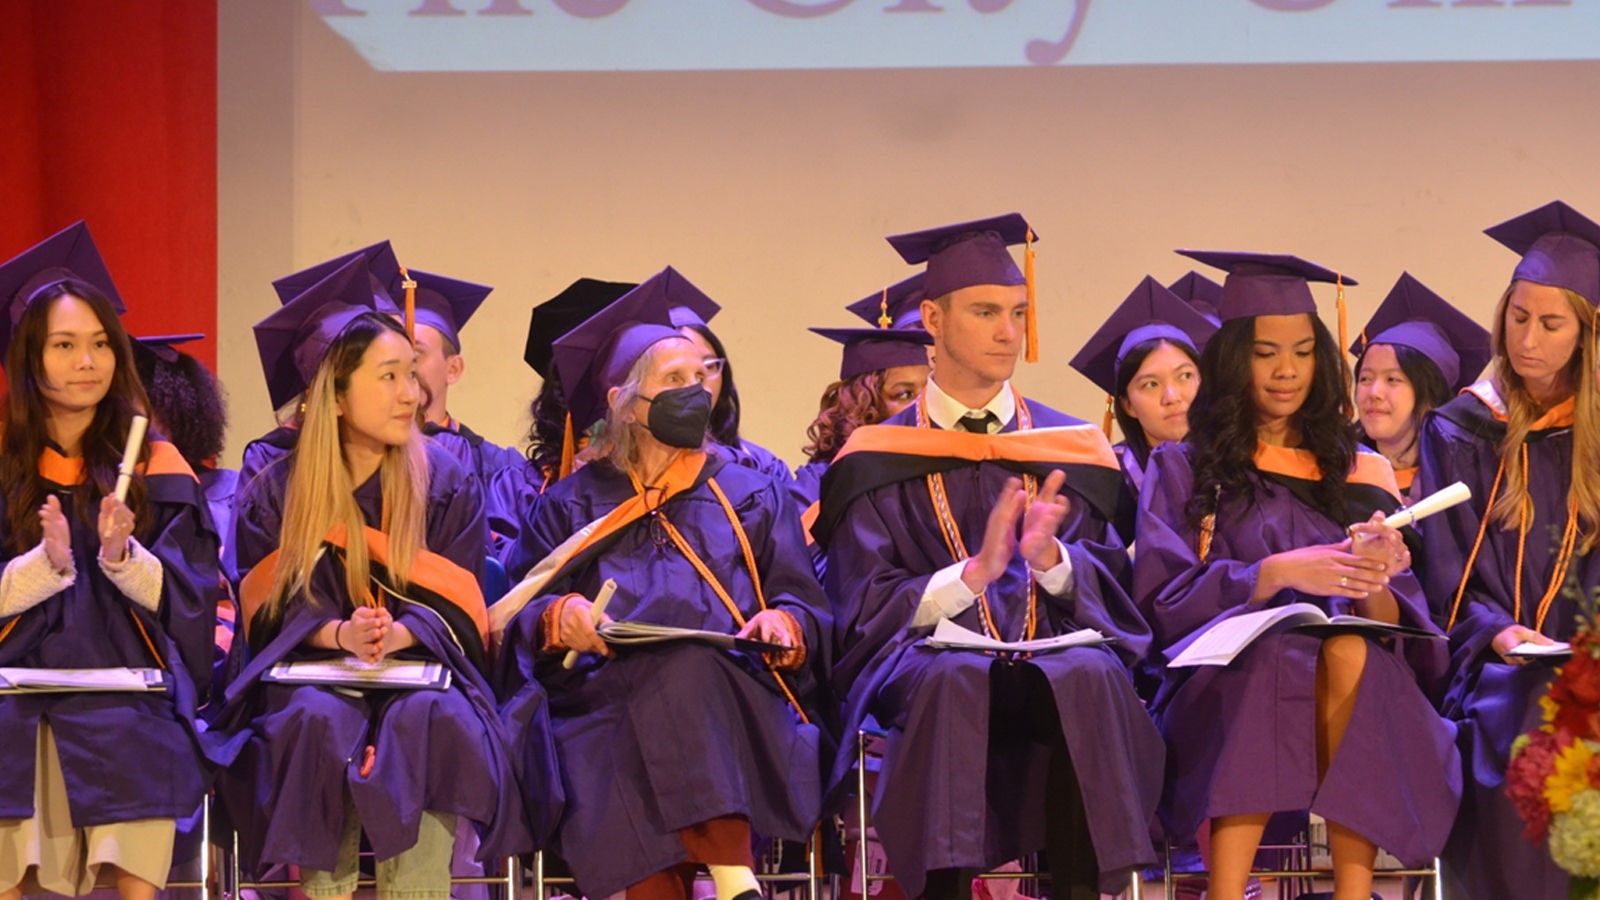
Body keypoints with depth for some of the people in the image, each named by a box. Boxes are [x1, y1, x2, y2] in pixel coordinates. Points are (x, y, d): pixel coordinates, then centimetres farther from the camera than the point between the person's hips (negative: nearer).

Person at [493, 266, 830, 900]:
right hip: (607, 701, 0)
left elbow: (808, 609, 16)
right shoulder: (574, 505, 24)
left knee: (688, 669, -38)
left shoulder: (750, 495, 26)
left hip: (736, 709, 0)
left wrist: (783, 623, -8)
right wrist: (560, 616, -11)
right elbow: (518, 618, 12)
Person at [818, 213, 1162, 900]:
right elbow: (868, 610, 5)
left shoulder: (1069, 448, 19)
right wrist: (973, 573, -12)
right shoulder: (880, 461, 12)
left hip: (1055, 659, 2)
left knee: (1091, 676, -35)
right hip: (925, 657, -1)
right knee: (954, 679, -39)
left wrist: (1051, 557, -10)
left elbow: (1107, 583, 13)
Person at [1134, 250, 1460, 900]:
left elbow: (1398, 628, 10)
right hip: (1222, 689, -1)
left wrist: (1372, 585, -14)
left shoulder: (1358, 474, 18)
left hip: (1351, 695, 1)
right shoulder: (1183, 470, 13)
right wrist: (1278, 573, -19)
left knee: (1347, 651, -33)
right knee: (1269, 658, -35)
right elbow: (1163, 599, -3)